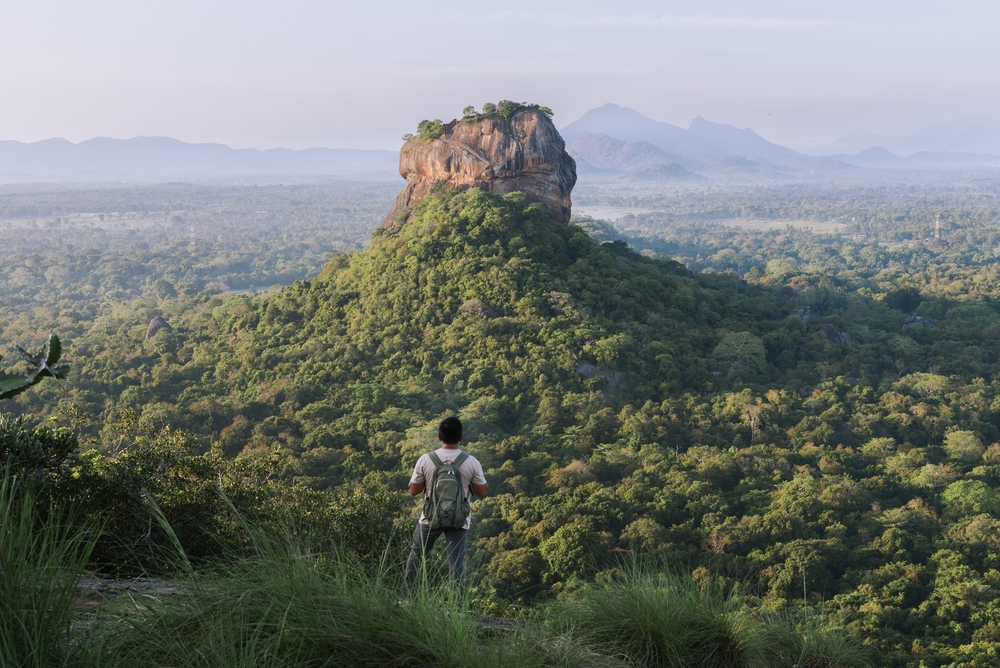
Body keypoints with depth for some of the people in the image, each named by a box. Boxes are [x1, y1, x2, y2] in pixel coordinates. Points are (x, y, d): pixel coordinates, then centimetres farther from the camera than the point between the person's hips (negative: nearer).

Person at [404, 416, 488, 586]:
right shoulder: (472, 462, -13)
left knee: (416, 554, 20)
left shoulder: (425, 460, -13)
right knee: (456, 561, 6)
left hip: (431, 518, 1)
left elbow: (413, 490, -6)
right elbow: (482, 492, -6)